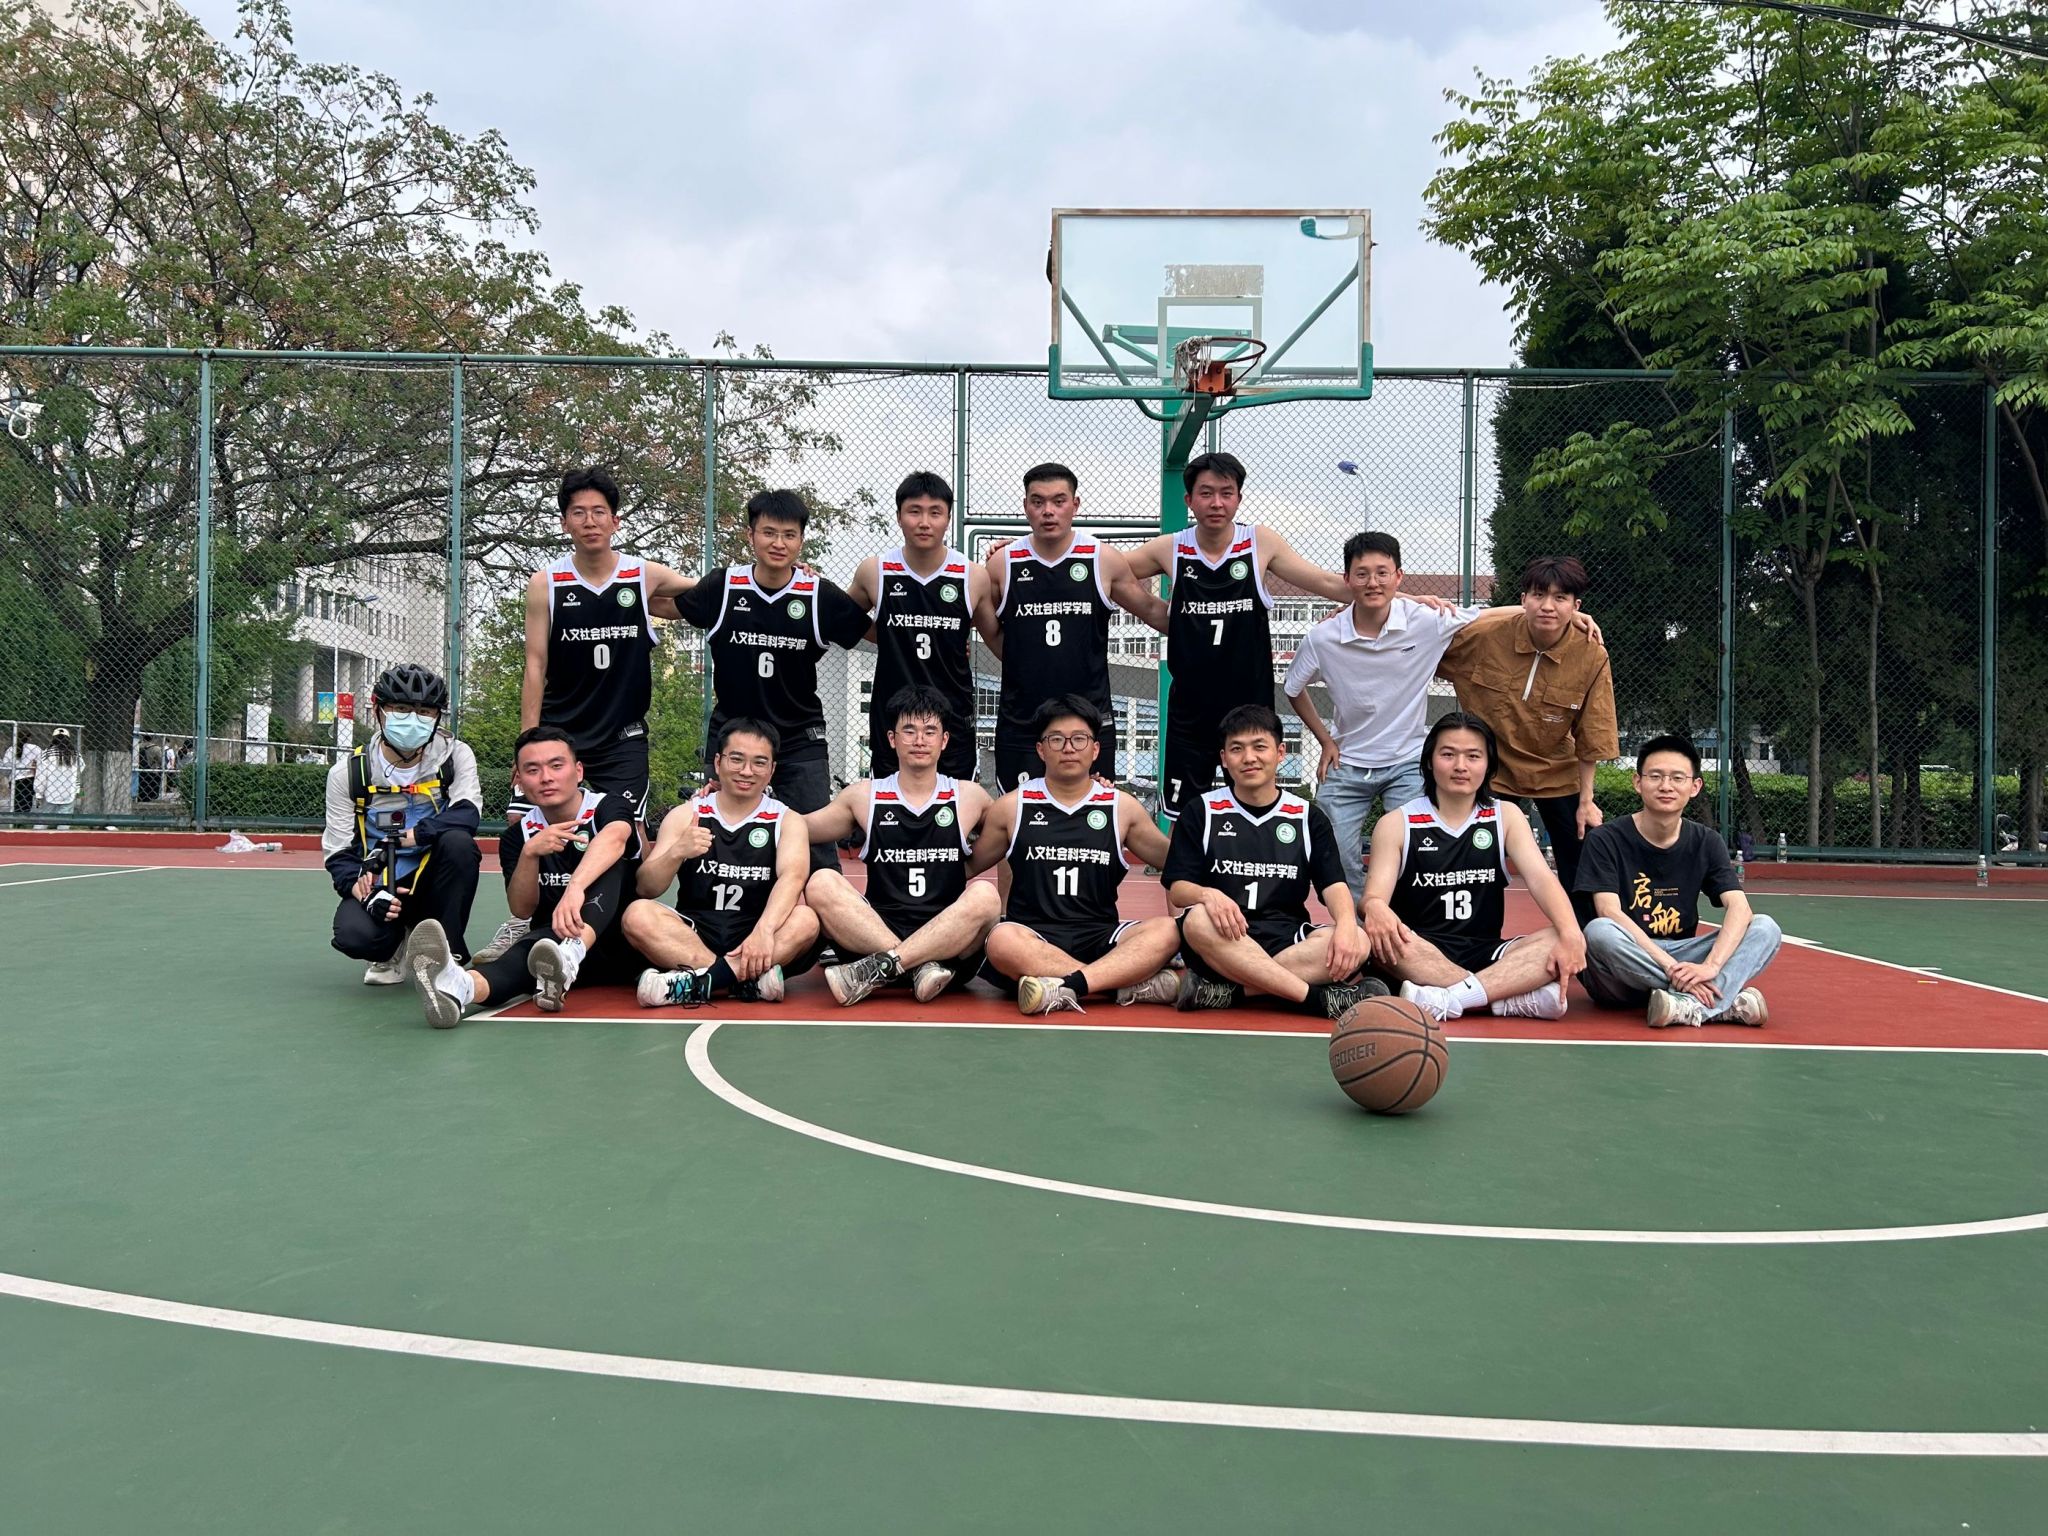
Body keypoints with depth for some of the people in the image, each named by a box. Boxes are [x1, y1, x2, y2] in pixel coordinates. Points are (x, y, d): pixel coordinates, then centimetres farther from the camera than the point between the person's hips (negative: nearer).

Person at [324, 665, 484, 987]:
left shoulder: (455, 755, -5)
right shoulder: (349, 772, -4)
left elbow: (468, 815, -22)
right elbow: (337, 851, -3)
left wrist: (407, 836, -32)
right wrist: (358, 884, -24)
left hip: (431, 880, 0)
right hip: (376, 885, 0)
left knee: (458, 841, -33)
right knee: (354, 935, -33)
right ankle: (393, 945, 9)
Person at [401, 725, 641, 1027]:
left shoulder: (608, 807, -6)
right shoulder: (518, 836, 5)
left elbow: (615, 837, -32)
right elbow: (522, 909, -5)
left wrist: (576, 888, -52)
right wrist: (529, 853, -23)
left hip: (619, 949, -1)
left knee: (610, 863, -29)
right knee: (537, 942, -36)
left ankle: (569, 957, -55)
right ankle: (460, 985, -69)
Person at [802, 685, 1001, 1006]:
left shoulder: (969, 796, 11)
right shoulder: (863, 796, 11)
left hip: (952, 943, 0)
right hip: (873, 937, 1)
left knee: (985, 894, -29)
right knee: (822, 883, -24)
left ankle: (878, 968, -32)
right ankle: (923, 968, -33)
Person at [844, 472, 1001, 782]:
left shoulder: (974, 576, -2)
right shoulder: (874, 571, -2)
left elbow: (1000, 644, 9)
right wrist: (891, 637, 2)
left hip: (955, 725, 0)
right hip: (890, 724, 0)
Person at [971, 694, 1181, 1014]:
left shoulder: (1122, 807, 12)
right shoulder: (1012, 807, 10)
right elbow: (968, 867, 17)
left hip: (1101, 940, 2)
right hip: (1032, 938, -1)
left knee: (1166, 931, -26)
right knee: (1002, 939, -36)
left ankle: (1068, 987, -38)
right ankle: (1134, 982, -33)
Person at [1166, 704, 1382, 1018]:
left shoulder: (1308, 817, 13)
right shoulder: (1201, 811, 8)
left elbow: (1333, 885, 3)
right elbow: (1177, 889, 1)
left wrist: (1346, 924, -20)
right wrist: (1207, 895, -23)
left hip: (1289, 942, 2)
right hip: (1225, 938, -2)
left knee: (1357, 944, -28)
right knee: (1198, 921, -36)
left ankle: (1220, 990, -33)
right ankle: (1319, 998, -33)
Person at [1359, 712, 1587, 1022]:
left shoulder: (1506, 815, 9)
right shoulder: (1396, 823, 2)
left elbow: (1541, 878, -6)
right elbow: (1374, 897, -8)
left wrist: (1570, 934, -26)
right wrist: (1376, 911, -35)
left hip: (1485, 955, 2)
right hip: (1420, 955, -2)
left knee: (1560, 941, -24)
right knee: (1379, 935, -35)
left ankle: (1447, 1000, -37)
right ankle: (1517, 998, -34)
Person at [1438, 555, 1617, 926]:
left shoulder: (1592, 657, -16)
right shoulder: (1482, 636, -17)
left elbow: (1590, 739, -8)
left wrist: (1585, 801, -6)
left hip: (1558, 774, 0)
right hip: (1491, 769, 0)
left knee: (1582, 873, 5)